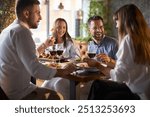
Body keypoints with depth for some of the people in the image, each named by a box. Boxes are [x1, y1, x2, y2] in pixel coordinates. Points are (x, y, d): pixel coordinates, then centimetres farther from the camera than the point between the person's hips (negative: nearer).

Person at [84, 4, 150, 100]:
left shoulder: (128, 39, -17)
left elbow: (119, 76, -19)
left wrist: (97, 65, -4)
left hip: (139, 94, -7)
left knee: (98, 87, 11)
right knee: (98, 85, 16)